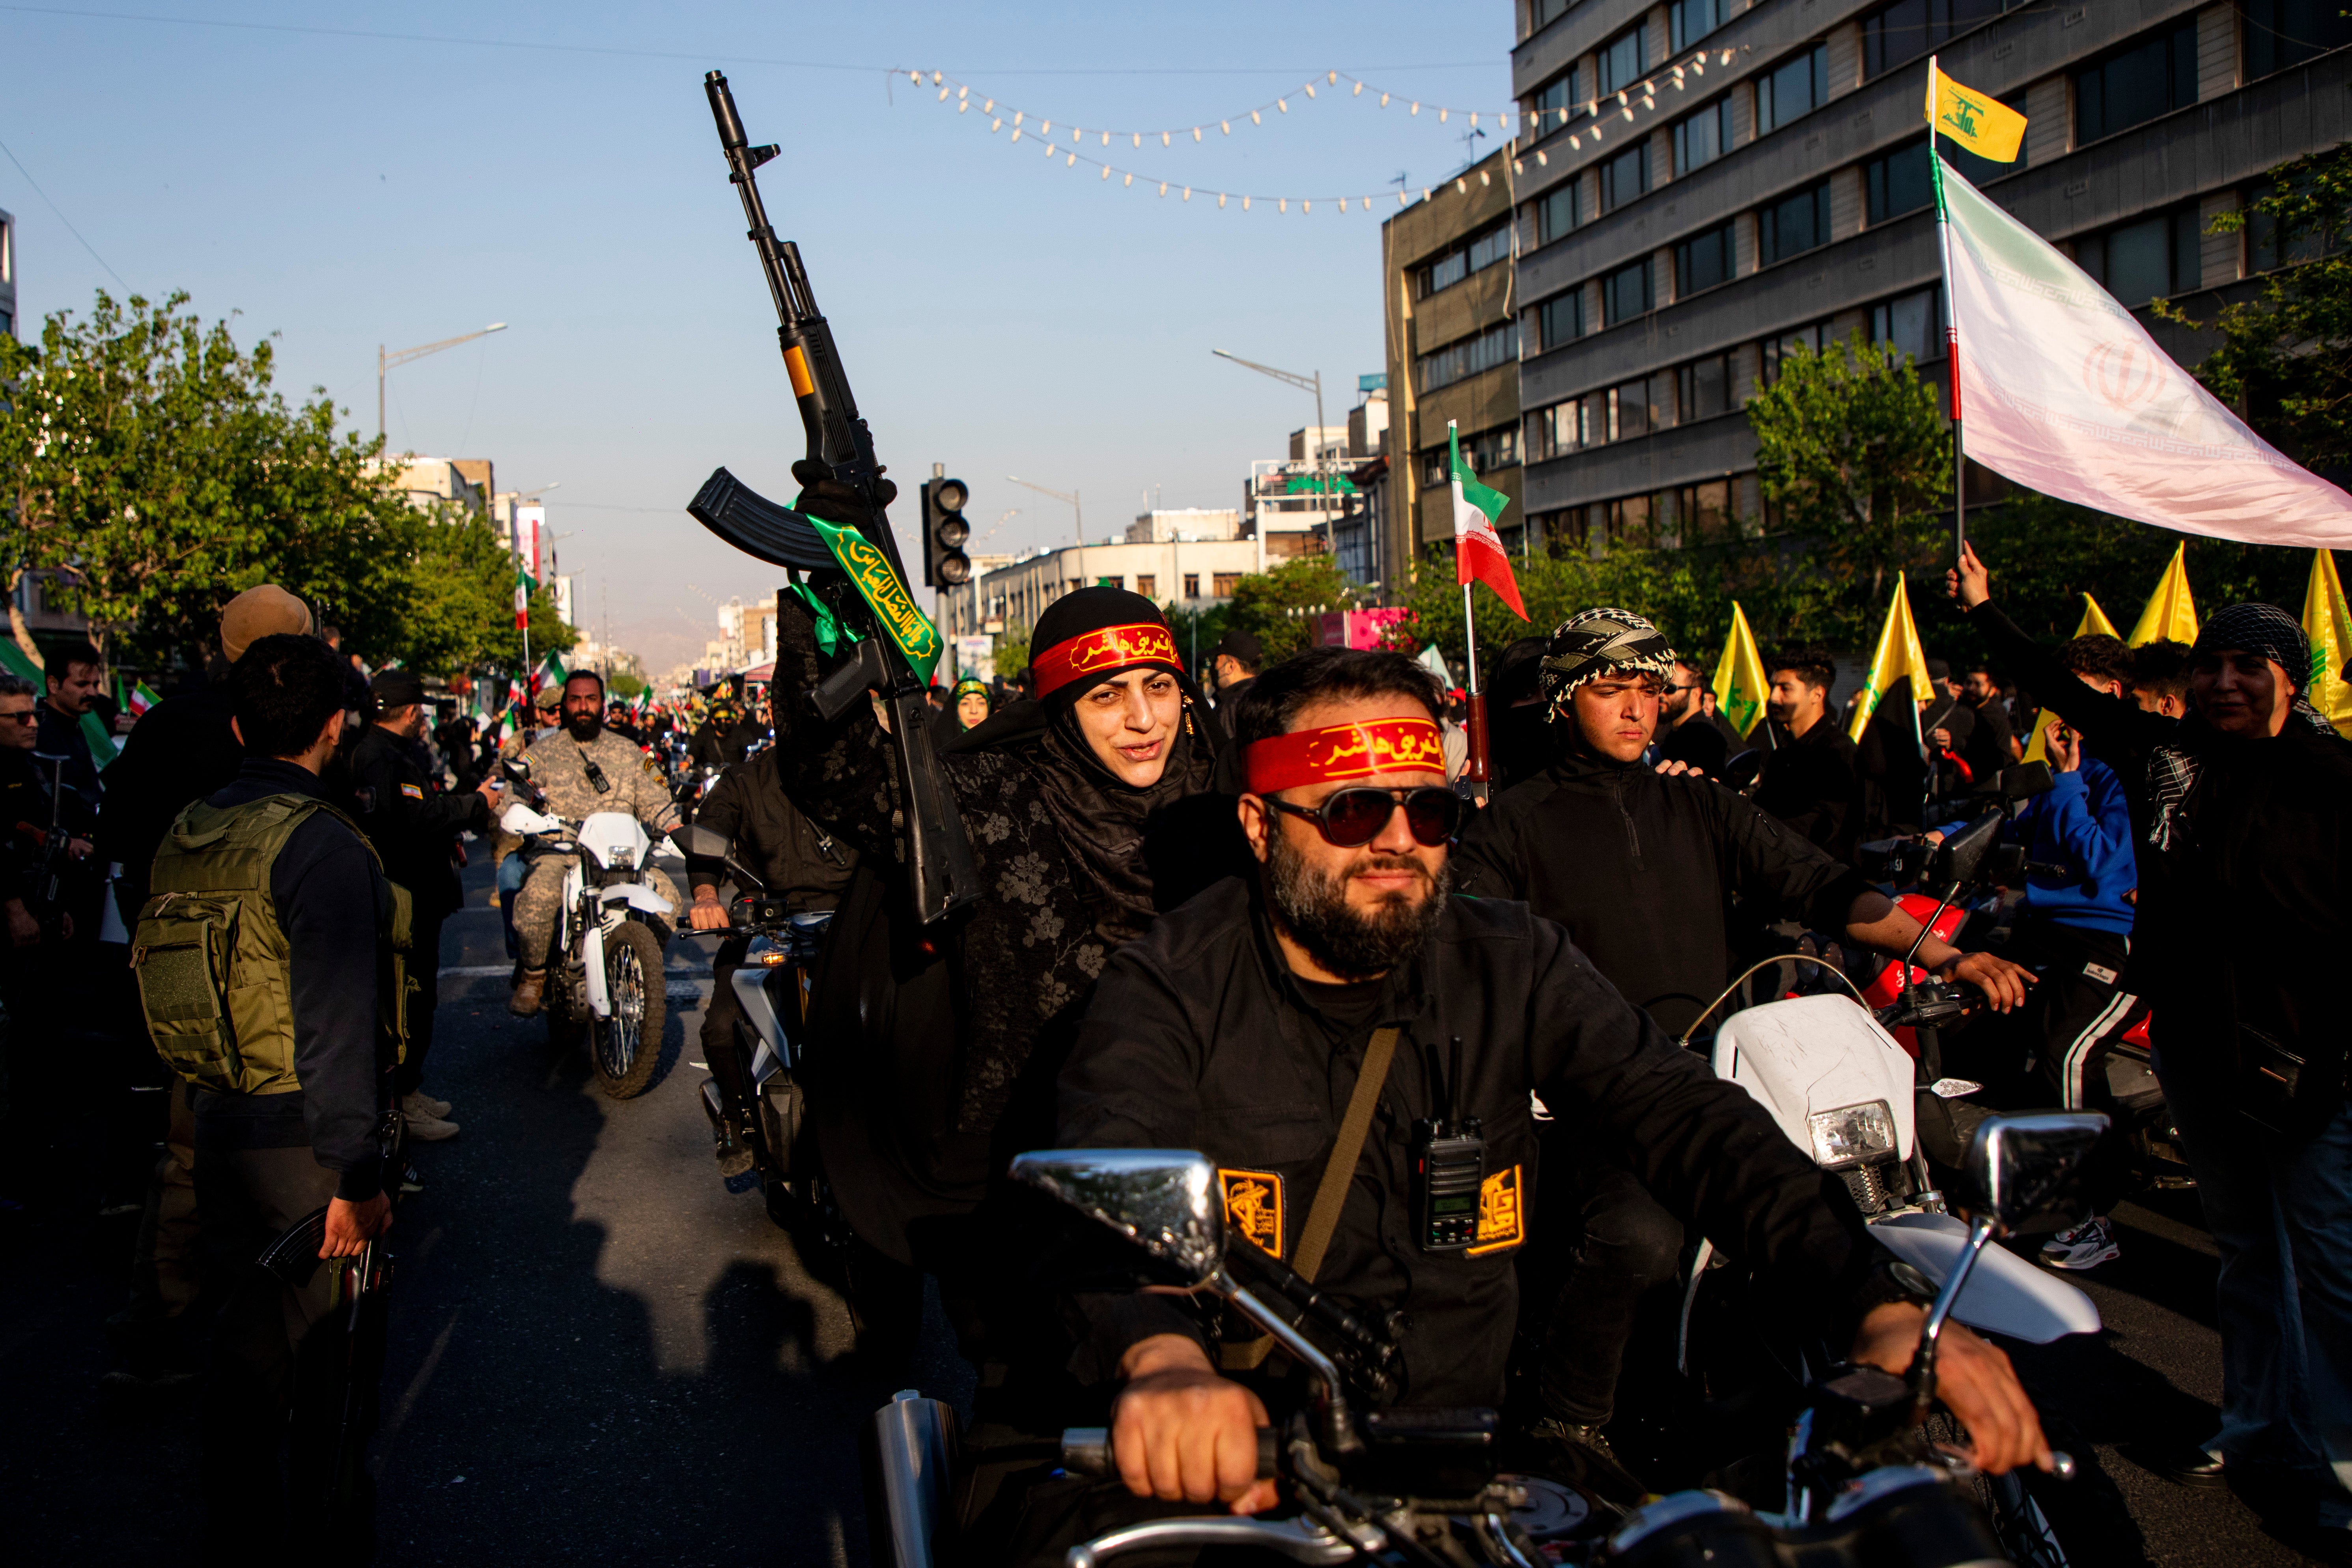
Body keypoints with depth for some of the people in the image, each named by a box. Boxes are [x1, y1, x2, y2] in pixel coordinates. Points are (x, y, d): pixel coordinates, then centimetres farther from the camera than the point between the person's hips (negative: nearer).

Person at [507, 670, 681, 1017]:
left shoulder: (628, 753, 19)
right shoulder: (541, 753, 12)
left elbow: (655, 800, 17)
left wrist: (677, 829, -3)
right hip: (558, 852, -2)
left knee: (666, 895, -22)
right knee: (538, 896, -34)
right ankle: (534, 975, -9)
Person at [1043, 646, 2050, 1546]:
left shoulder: (1513, 964, 4)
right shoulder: (1171, 986, -6)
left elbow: (1684, 1121, -8)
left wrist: (1879, 1308, -25)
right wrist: (1163, 1357, -48)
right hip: (1228, 1466, -3)